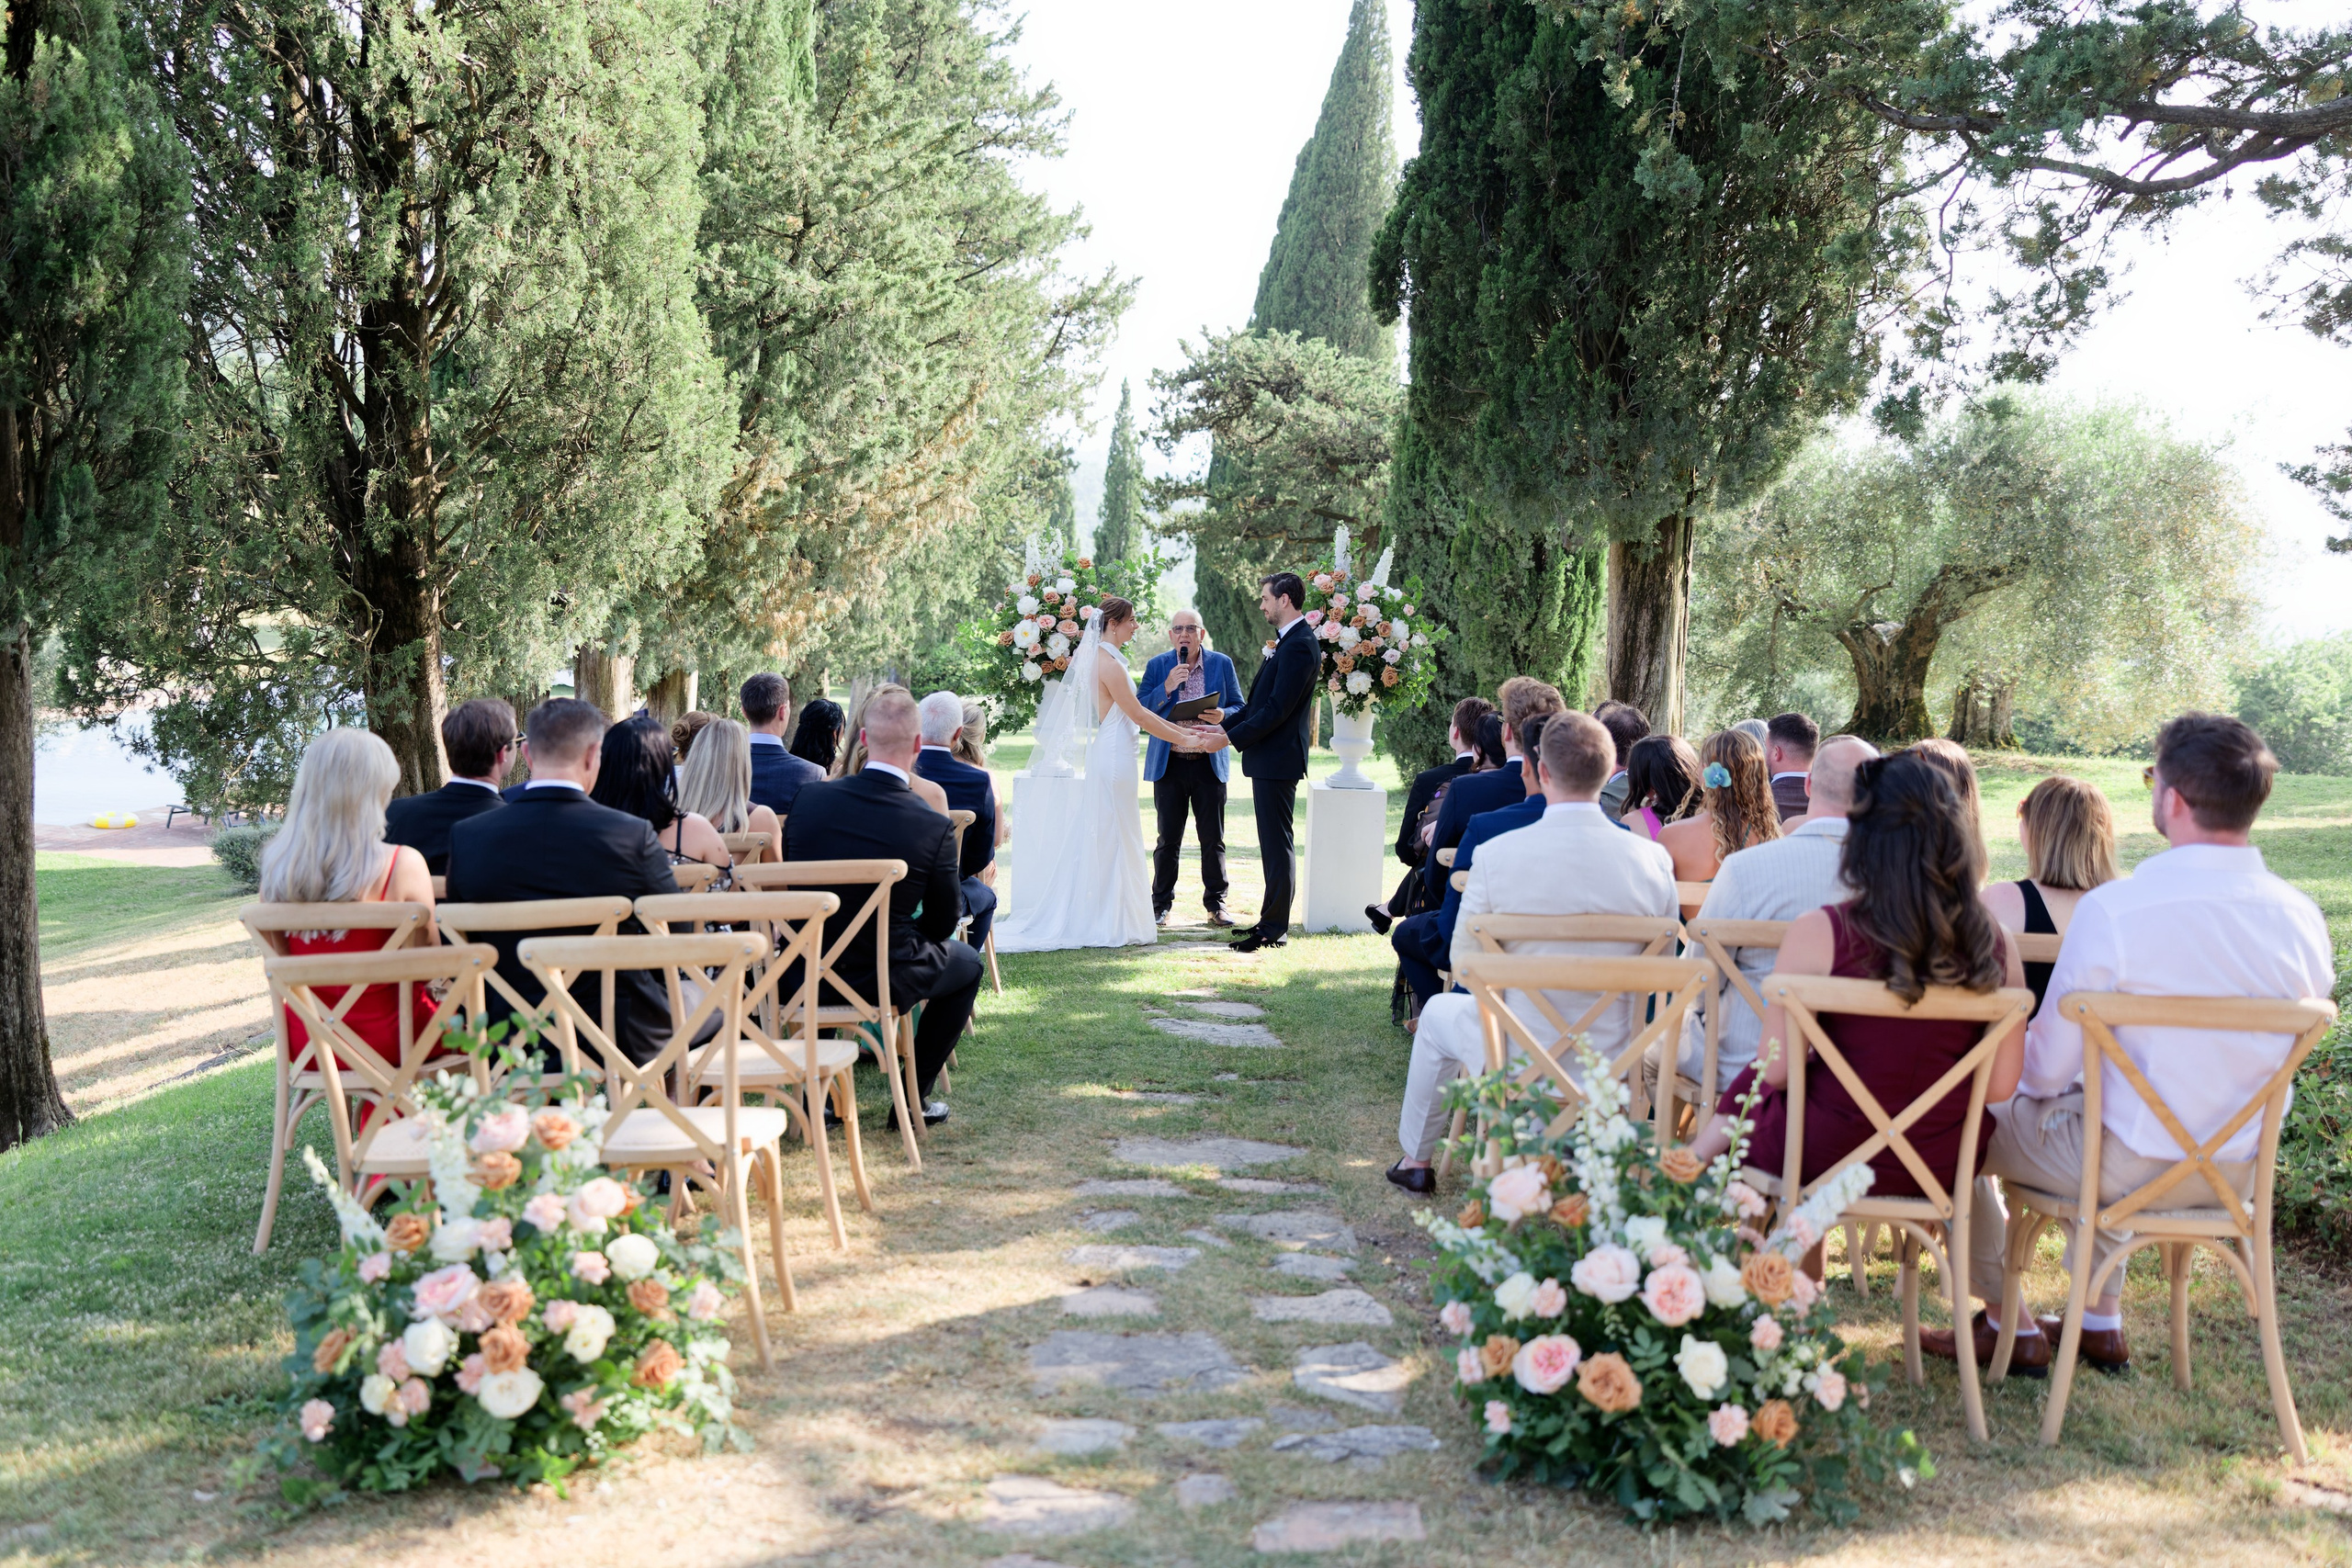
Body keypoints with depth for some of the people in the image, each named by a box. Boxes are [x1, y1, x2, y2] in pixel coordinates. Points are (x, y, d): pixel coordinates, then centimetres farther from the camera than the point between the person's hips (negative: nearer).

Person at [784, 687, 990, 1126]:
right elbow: (943, 923, -6)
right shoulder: (934, 827, -19)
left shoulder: (809, 798, -9)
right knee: (967, 963, 25)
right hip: (884, 979, -4)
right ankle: (913, 1098, 24)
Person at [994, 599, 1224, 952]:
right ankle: (1110, 925, 1)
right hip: (1113, 759, -10)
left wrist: (1183, 730, 15)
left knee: (1104, 840, 11)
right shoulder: (1108, 663, -16)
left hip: (1108, 757, 10)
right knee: (1111, 839, -4)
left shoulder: (1101, 658, 15)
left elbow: (1137, 712, 17)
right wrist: (1184, 739, -7)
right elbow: (1138, 715, -15)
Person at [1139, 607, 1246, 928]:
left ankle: (1215, 902, 15)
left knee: (1213, 839, 4)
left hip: (1210, 763, 0)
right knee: (1168, 839, 5)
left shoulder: (1222, 664, 3)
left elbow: (1239, 708, 6)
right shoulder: (1156, 667, 3)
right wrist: (1166, 688, -17)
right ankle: (1161, 904, 15)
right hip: (1168, 764, 0)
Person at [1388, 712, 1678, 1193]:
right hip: (1612, 1061, 2)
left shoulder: (1498, 854, -18)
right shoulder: (1653, 860, -12)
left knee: (1438, 1013, 30)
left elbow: (1464, 961, -7)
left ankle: (1415, 1160, 44)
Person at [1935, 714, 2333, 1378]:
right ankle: (2102, 1324, 39)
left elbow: (2049, 1067, -15)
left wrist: (2032, 1076, 8)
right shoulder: (2304, 919, -8)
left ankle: (2010, 1326, 27)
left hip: (2135, 1169, -6)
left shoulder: (2112, 908, -25)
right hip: (2242, 1172, 6)